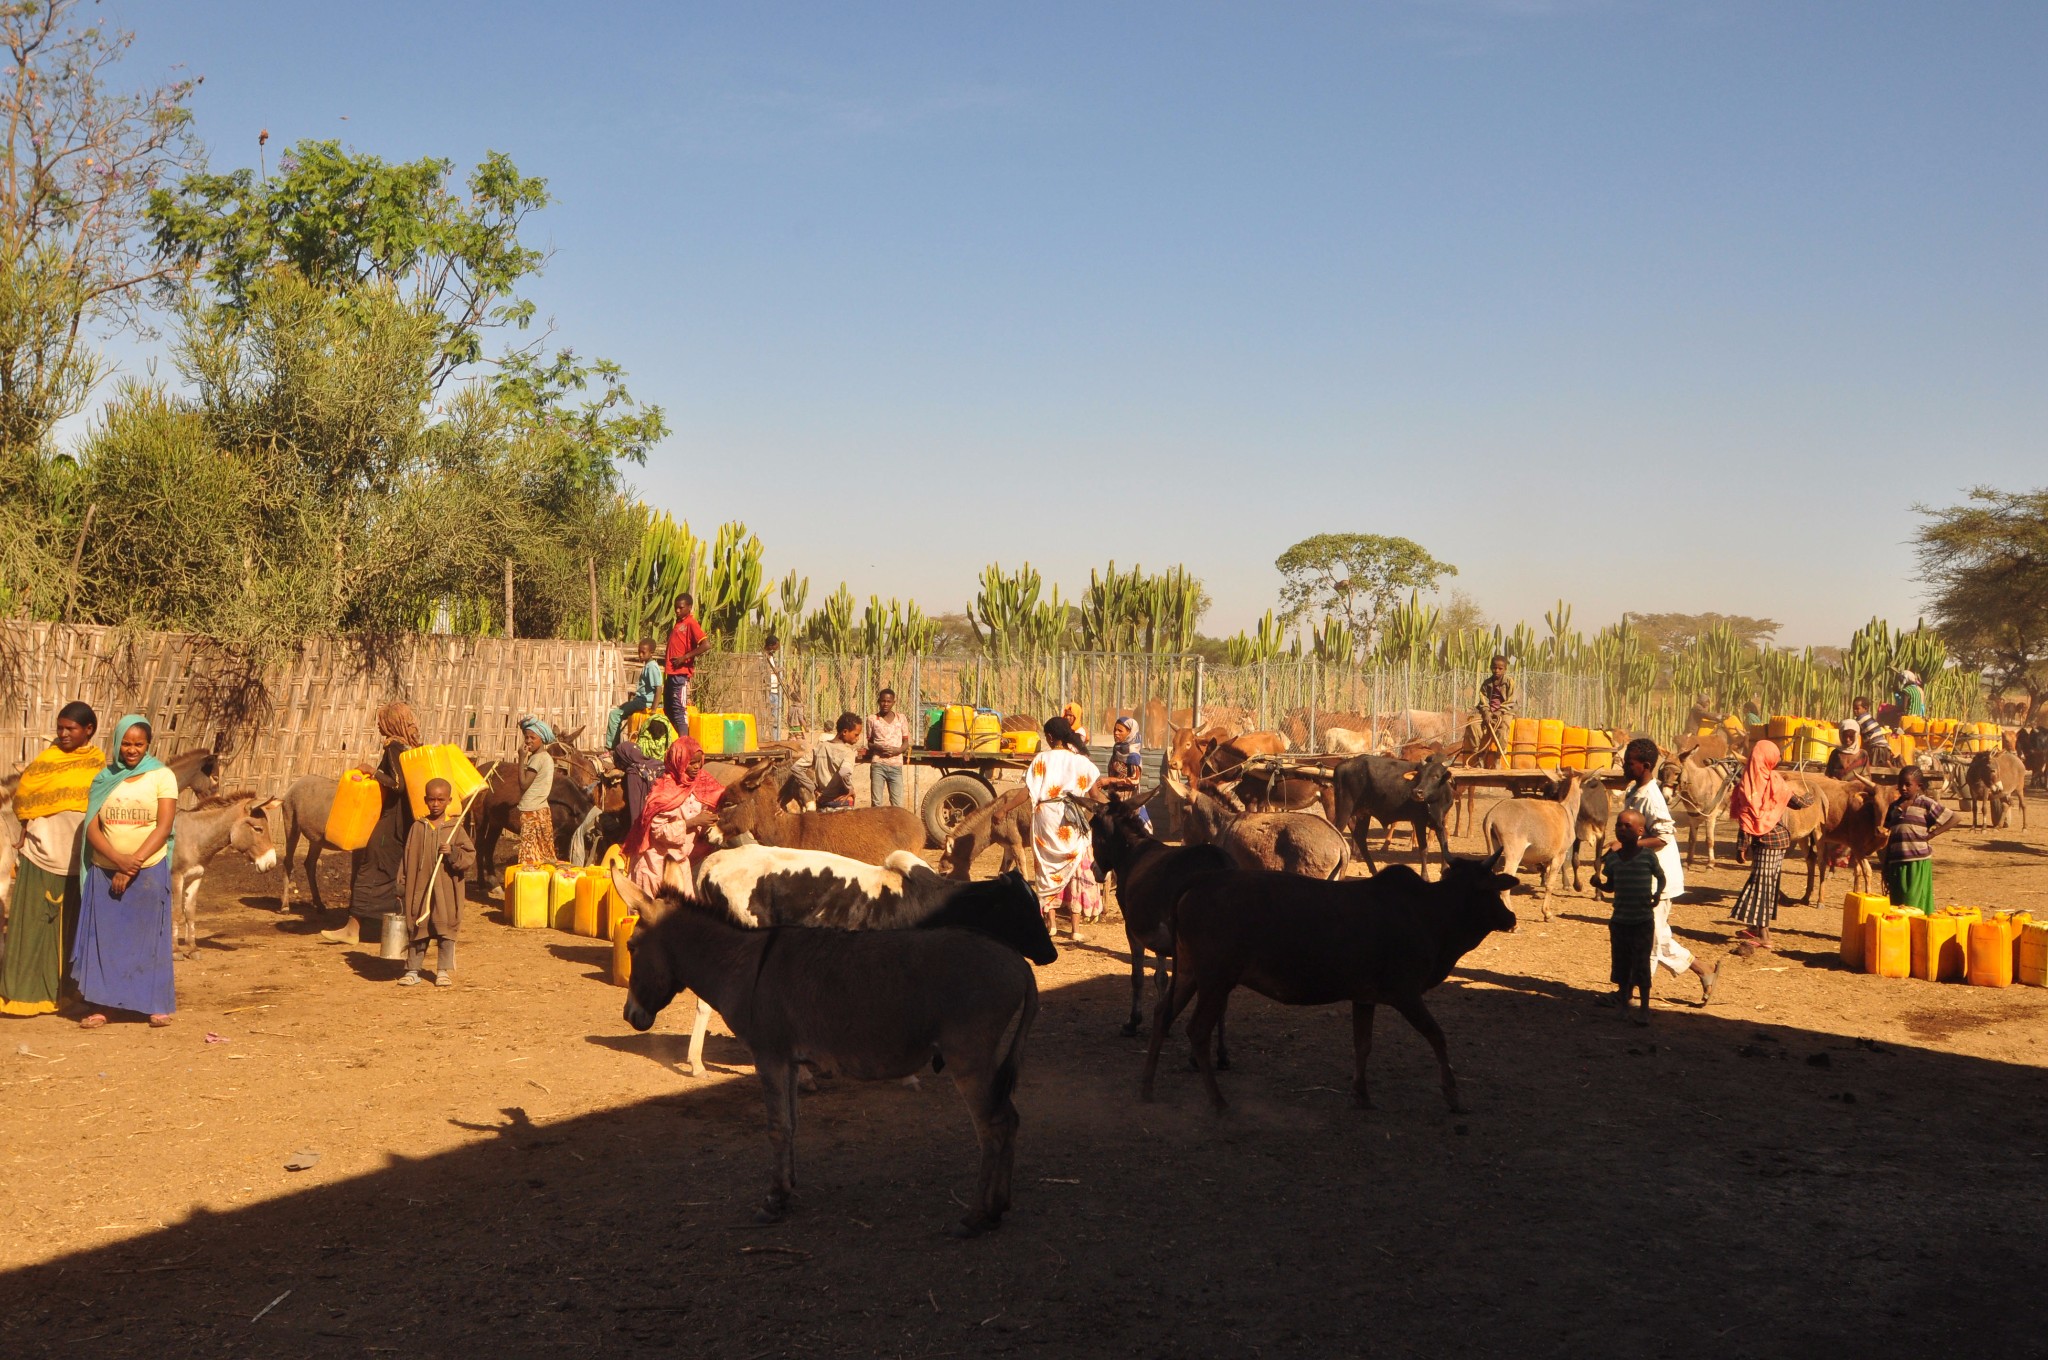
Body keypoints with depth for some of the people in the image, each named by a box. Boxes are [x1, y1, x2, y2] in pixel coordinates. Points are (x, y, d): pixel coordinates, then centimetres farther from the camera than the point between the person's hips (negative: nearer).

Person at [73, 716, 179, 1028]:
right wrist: (118, 860, -16)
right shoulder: (104, 778, 6)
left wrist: (134, 862, -17)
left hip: (149, 871, -2)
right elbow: (92, 828, 0)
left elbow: (163, 827, -8)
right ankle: (99, 1006, 9)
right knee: (102, 936, 3)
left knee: (150, 937, 2)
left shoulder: (162, 776, -1)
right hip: (104, 872, 3)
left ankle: (158, 1005, 8)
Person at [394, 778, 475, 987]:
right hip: (419, 889, 1)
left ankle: (444, 970, 12)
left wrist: (453, 853, -20)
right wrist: (402, 888, 5)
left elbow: (470, 857, -1)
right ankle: (412, 970, 15)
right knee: (416, 930, 6)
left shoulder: (455, 829, 0)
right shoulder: (418, 828, 5)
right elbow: (407, 859, 7)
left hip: (446, 890, -1)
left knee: (446, 930, 2)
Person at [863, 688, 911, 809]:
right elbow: (869, 743, 12)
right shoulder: (872, 719, 6)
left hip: (896, 765, 1)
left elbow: (906, 743, 11)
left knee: (897, 804, -2)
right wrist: (878, 747, -10)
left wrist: (897, 750, -11)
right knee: (876, 803, -2)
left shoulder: (901, 719, 8)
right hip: (878, 765, -1)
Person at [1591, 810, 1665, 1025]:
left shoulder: (1648, 856, -9)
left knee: (1641, 965, -1)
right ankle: (1623, 1002, 31)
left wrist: (1658, 893, -10)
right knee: (1621, 963, 12)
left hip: (1643, 921, -3)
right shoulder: (1612, 858, 0)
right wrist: (1598, 881, -10)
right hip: (1619, 920, 3)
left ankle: (1644, 1008, 10)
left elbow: (1661, 877, 7)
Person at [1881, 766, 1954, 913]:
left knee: (1915, 905, -7)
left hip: (1919, 863, -5)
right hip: (1896, 863, 5)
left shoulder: (1926, 804, -1)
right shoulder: (1894, 807, 12)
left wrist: (1932, 833, -10)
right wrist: (1885, 868, 15)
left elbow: (1953, 818, -3)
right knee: (1896, 905, 7)